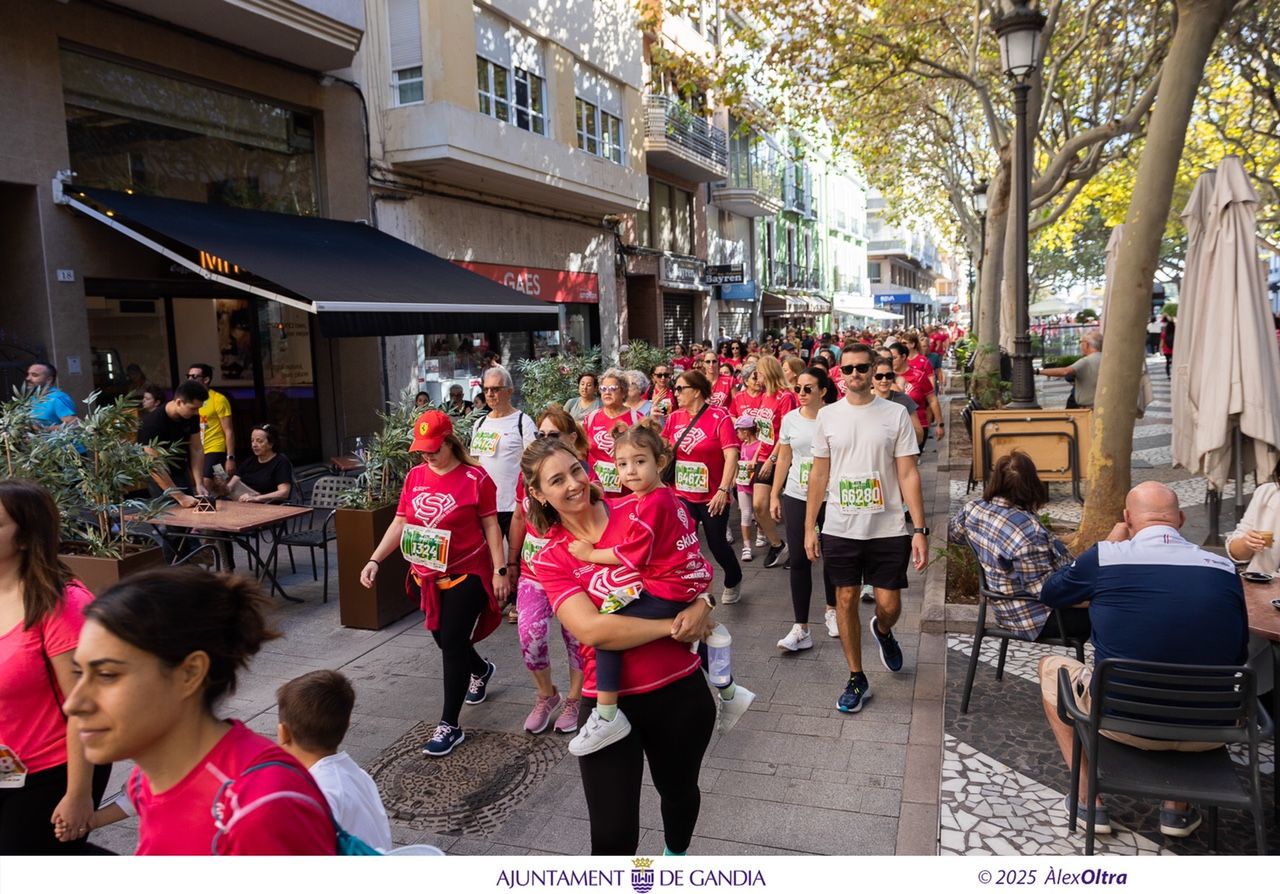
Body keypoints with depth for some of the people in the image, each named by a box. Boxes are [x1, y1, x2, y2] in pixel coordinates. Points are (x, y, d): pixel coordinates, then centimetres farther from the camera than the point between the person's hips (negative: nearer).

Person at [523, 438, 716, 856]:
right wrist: (673, 626, -20)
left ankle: (676, 854, 59)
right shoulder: (550, 559, -5)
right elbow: (592, 630, -18)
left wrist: (701, 604, -16)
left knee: (679, 790, 26)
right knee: (613, 835, 1)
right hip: (608, 702, -1)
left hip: (680, 690, 2)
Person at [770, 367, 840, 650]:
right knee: (799, 560, 1)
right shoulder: (790, 419, 2)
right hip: (796, 498, 2)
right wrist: (774, 495, 9)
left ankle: (831, 610, 36)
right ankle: (800, 628, 6)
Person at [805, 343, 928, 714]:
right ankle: (856, 679, 24)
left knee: (889, 605, 4)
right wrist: (809, 527, 3)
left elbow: (908, 475, -4)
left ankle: (883, 631, 41)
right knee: (846, 600, 8)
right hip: (840, 529, 1)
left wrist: (920, 530, -9)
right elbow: (819, 474, 6)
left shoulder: (895, 414, -3)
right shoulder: (827, 415, 2)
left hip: (888, 529, -1)